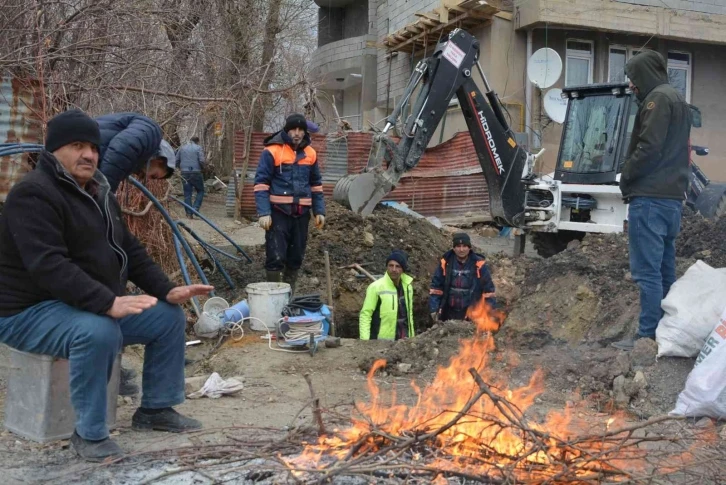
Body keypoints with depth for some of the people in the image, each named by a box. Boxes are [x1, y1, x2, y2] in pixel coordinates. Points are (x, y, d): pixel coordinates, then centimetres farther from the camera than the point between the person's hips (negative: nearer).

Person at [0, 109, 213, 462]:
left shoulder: (98, 193, 11)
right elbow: (48, 266, -32)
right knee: (98, 332, -39)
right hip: (31, 311, -9)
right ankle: (89, 433, -19)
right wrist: (109, 304, -41)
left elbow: (129, 250, 15)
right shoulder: (34, 194, -20)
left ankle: (156, 409, 15)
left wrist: (167, 290, 0)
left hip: (98, 307, 9)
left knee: (170, 317, 3)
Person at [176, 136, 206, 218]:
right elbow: (202, 161, -11)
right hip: (196, 173, -3)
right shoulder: (198, 148, 0)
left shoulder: (182, 148, 12)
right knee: (200, 191, 12)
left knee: (187, 194, 6)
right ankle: (195, 208, -4)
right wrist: (202, 166, 10)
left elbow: (176, 161, 11)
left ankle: (189, 213, 3)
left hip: (185, 173, 3)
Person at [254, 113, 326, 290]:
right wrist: (264, 213, -16)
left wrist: (319, 211, 11)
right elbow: (261, 183, -9)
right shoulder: (272, 151, -6)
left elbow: (316, 184, 18)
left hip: (301, 213, 5)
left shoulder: (310, 153, 10)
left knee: (296, 257, 11)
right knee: (276, 257, -6)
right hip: (278, 212, -5)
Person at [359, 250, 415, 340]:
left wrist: (412, 336, 17)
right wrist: (364, 340, -18)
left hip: (403, 340, 6)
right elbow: (365, 314, -11)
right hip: (382, 341, -6)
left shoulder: (407, 286, 8)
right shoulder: (376, 287, -11)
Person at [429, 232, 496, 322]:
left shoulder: (478, 264, -9)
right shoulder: (445, 263, -5)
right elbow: (436, 286, 3)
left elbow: (488, 288, -3)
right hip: (449, 313, 2)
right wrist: (434, 309, 0)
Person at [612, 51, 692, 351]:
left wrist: (626, 178, -6)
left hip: (650, 197, -10)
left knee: (647, 271, -9)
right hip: (672, 197, 10)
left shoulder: (658, 99, -8)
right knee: (664, 270, 12)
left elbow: (649, 148, -18)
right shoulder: (679, 101, 23)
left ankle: (649, 336, -8)